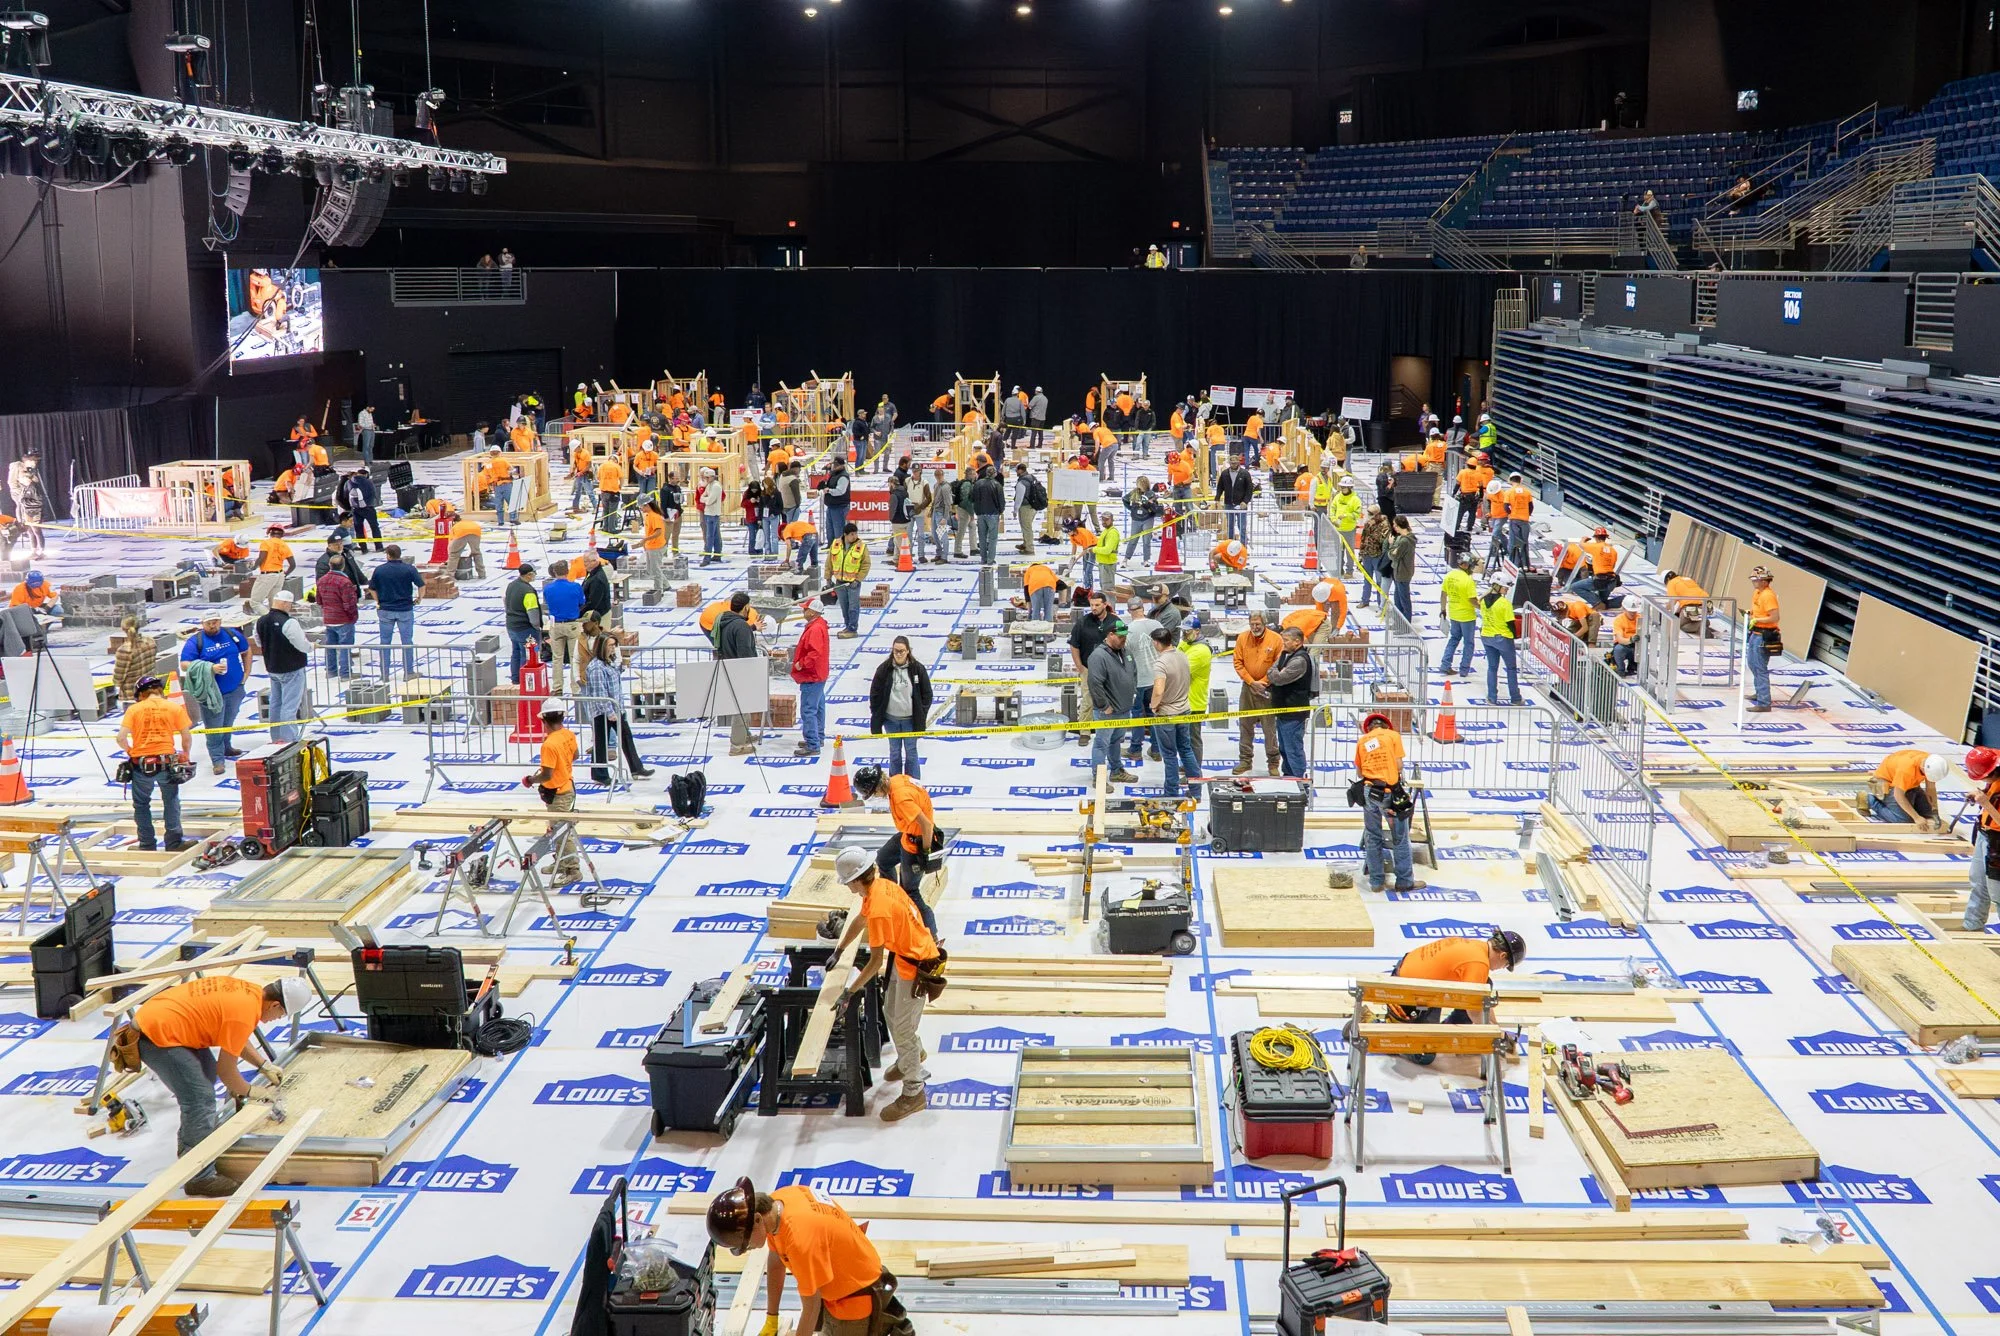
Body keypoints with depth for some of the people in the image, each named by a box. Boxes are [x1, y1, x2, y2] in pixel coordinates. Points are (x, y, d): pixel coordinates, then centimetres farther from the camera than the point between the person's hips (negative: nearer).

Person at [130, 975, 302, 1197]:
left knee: (207, 1073, 22)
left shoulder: (248, 989, 8)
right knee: (201, 1099, -11)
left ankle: (189, 1145, 36)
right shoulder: (244, 1012, -19)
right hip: (156, 1036, -11)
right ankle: (201, 1178, -6)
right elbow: (226, 1071, -10)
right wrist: (249, 1092, 7)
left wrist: (264, 1065, 21)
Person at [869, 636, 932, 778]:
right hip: (891, 719, 1)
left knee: (911, 752, 7)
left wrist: (922, 715, -3)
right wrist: (877, 716, 1)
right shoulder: (884, 669, -6)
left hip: (910, 719, -1)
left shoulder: (917, 668, -8)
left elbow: (927, 693, 0)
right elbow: (874, 693, 2)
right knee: (894, 752, 12)